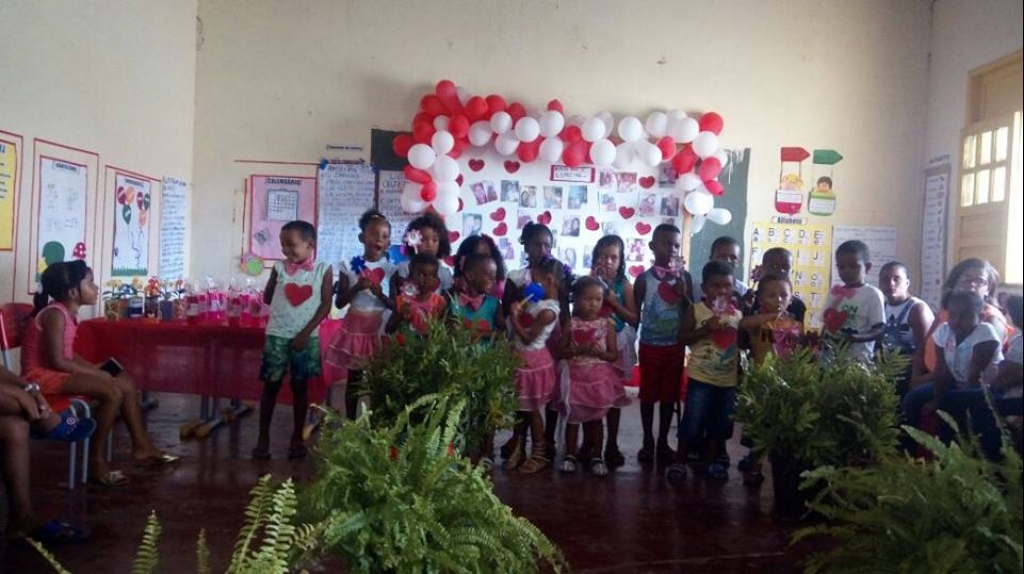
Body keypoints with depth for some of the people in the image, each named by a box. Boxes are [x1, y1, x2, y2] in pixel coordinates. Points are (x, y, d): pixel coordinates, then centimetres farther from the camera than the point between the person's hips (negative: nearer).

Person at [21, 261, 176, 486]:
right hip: (43, 375, -10)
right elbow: (57, 361, -24)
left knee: (126, 382, 4)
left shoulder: (67, 312, 8)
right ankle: (96, 460, -13)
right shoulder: (55, 314, -20)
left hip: (58, 372, 10)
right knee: (112, 392, -25)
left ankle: (142, 446, 10)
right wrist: (98, 373, -17)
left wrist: (96, 370, -2)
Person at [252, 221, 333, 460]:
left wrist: (305, 332, -11)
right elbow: (267, 298, 11)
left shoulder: (323, 270, -5)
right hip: (277, 335, 1)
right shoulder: (279, 268, -1)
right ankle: (263, 437, 14)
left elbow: (326, 305, -7)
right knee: (271, 385, 4)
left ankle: (297, 437, 19)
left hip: (307, 338, -1)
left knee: (300, 386, 8)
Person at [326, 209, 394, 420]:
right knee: (353, 380, 9)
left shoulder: (390, 269, -3)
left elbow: (396, 306, -3)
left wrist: (380, 294, -20)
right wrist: (357, 287, -18)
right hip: (354, 326, 0)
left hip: (378, 329, 0)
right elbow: (339, 302, -4)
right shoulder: (349, 266, -3)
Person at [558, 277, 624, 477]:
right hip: (575, 376, 0)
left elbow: (614, 355, 0)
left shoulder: (607, 324, -3)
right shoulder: (570, 324, -4)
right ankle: (570, 455, 21)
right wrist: (579, 349, -18)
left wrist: (601, 352, -19)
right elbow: (561, 351, -4)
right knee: (573, 417, 8)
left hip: (599, 377, 0)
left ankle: (596, 457, 19)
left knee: (597, 418, 8)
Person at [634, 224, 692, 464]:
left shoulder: (684, 277, 0)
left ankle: (663, 442, 23)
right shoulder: (644, 278, -6)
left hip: (675, 345, 2)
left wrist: (684, 295, -16)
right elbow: (635, 312, -1)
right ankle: (648, 441, 21)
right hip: (650, 345, -2)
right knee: (648, 394, 8)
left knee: (670, 394, 10)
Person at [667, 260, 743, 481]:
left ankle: (711, 462, 28)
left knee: (720, 424, 13)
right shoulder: (696, 310, -6)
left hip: (728, 380, 4)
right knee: (692, 422, -2)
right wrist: (705, 329, -22)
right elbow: (682, 338, -11)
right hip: (701, 377, -4)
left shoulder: (738, 314, 6)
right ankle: (679, 461, 12)